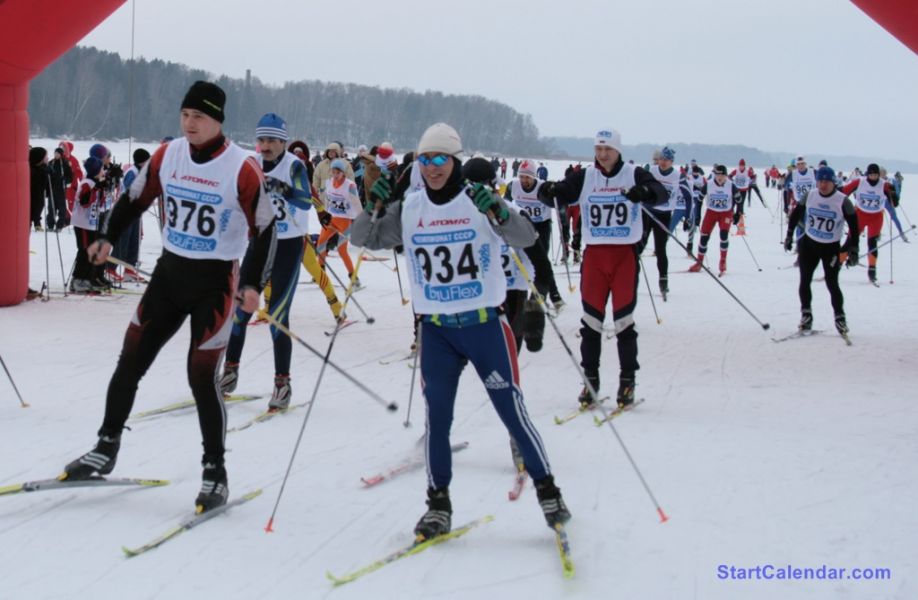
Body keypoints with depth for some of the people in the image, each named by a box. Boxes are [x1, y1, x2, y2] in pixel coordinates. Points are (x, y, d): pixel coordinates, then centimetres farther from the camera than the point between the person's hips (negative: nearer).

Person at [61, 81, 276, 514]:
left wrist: (253, 284, -16)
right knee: (130, 361, 6)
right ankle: (106, 449, 21)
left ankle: (215, 473, 7)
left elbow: (264, 229, -8)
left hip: (215, 282, -5)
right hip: (169, 272, 5)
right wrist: (109, 238, 3)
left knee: (202, 377, -7)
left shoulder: (242, 169, -14)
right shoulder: (167, 155, -1)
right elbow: (136, 198, 14)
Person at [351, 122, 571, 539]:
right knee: (436, 417, 2)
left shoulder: (479, 202, -6)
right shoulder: (409, 210, 3)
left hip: (485, 324, -3)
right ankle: (438, 504, 13)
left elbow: (527, 238, -17)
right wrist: (375, 208, -14)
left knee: (512, 410, 0)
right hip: (435, 329, 3)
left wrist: (498, 213, -36)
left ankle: (547, 490, 14)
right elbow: (364, 239, 5)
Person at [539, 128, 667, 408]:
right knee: (591, 320, 4)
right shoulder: (585, 177, 5)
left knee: (624, 320, 1)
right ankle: (590, 379, 14)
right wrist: (549, 191, -27)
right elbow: (561, 193, -3)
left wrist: (644, 193, -36)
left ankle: (627, 381, 10)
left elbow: (661, 194, -14)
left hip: (625, 254, -2)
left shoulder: (634, 174, -1)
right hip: (594, 253, 2)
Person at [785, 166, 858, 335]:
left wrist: (853, 250, -11)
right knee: (804, 281, 3)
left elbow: (854, 227, -9)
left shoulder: (843, 201, -15)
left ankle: (840, 317, 11)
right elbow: (796, 214, 9)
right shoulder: (809, 196, -6)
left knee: (832, 284, -4)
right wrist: (789, 235, 10)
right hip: (809, 244, 3)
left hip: (832, 248, -3)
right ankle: (806, 315, 17)